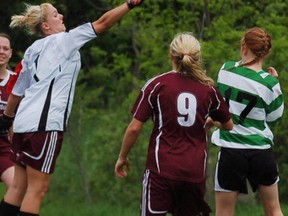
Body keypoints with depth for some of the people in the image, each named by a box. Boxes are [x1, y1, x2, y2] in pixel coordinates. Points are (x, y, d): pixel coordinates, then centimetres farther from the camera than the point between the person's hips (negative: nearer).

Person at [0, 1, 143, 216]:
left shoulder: (32, 50, 18)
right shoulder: (63, 41, -2)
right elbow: (102, 23, -6)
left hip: (25, 122, 8)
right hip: (45, 124, -8)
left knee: (19, 187, 9)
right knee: (37, 189, -6)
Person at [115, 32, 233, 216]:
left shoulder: (156, 84, -3)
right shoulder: (208, 88, 6)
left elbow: (135, 128, -3)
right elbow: (228, 125, 18)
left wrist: (122, 157, 11)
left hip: (162, 168, -3)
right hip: (195, 171, 3)